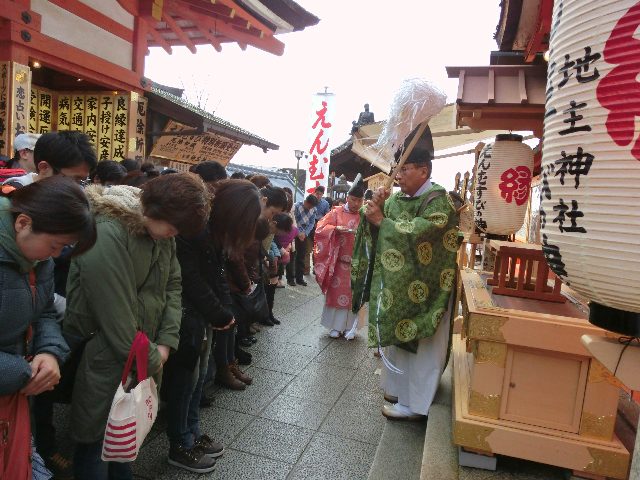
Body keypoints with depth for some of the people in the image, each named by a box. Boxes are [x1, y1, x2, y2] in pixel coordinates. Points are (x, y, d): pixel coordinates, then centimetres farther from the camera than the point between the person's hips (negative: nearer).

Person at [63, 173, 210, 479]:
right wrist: (152, 361, -13)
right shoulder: (106, 235, -26)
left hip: (140, 358, 7)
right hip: (105, 360, -7)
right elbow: (117, 319, -25)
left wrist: (165, 343, -7)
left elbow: (173, 285, 4)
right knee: (96, 439, 11)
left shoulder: (160, 230, 0)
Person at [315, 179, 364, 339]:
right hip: (338, 262, -1)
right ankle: (335, 326, 18)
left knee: (352, 295, 6)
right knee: (336, 293, 5)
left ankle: (349, 327, 17)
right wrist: (336, 228, -21)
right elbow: (320, 228, -6)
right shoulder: (336, 213, 0)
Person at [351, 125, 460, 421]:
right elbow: (375, 232, 5)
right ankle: (400, 388, 35)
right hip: (396, 285, 7)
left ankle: (414, 404, 18)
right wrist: (376, 208, -13)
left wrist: (382, 220, -20)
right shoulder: (395, 199, 7)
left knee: (419, 345, 5)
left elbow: (419, 234, -27)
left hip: (422, 290, -7)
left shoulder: (438, 201, -13)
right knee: (398, 337, 17)